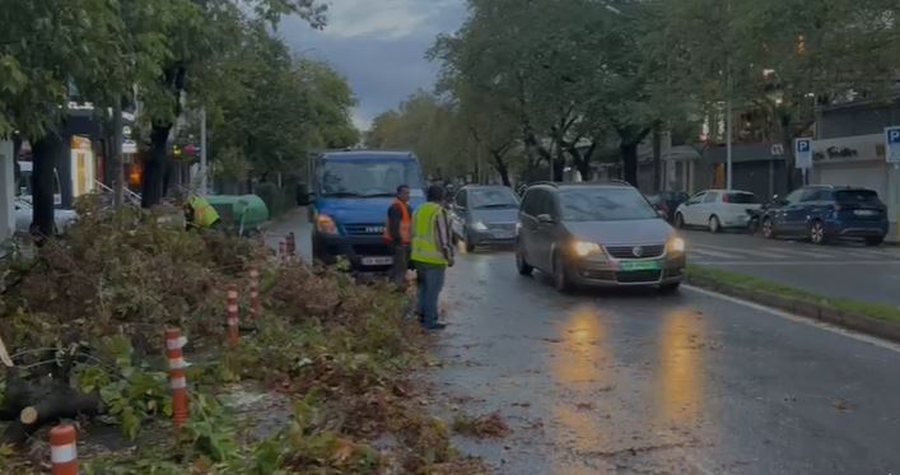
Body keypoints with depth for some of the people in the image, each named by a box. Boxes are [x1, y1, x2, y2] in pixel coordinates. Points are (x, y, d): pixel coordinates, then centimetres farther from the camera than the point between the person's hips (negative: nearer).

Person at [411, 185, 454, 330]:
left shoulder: (418, 211, 11)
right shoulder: (439, 212, -14)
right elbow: (443, 237, -16)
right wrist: (449, 256, -8)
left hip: (418, 256, 8)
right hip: (434, 258, -8)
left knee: (424, 286, 19)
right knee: (433, 289, -2)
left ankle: (422, 314, 24)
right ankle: (430, 321, 0)